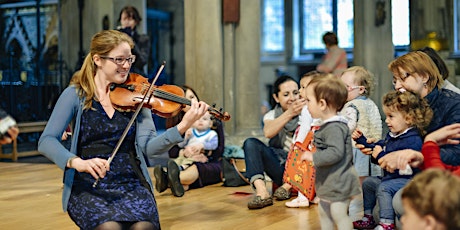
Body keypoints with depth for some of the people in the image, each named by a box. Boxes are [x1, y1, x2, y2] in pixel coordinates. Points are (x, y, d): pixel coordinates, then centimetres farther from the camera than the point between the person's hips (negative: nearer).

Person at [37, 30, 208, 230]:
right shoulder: (76, 95, 2)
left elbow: (147, 147, -4)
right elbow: (47, 141, -7)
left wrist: (183, 126, -20)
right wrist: (77, 162, -26)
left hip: (131, 184, 2)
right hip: (88, 187, -2)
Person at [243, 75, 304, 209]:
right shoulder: (272, 115, 12)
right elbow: (268, 132, -13)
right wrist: (289, 113, -27)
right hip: (281, 167, 2)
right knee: (251, 143, -19)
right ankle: (262, 192, -34)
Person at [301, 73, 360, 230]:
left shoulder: (335, 128, -23)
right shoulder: (327, 125, 10)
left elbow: (335, 152, -33)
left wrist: (313, 157, -27)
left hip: (339, 182, -11)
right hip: (328, 181, 11)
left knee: (338, 214, -5)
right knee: (324, 213, 20)